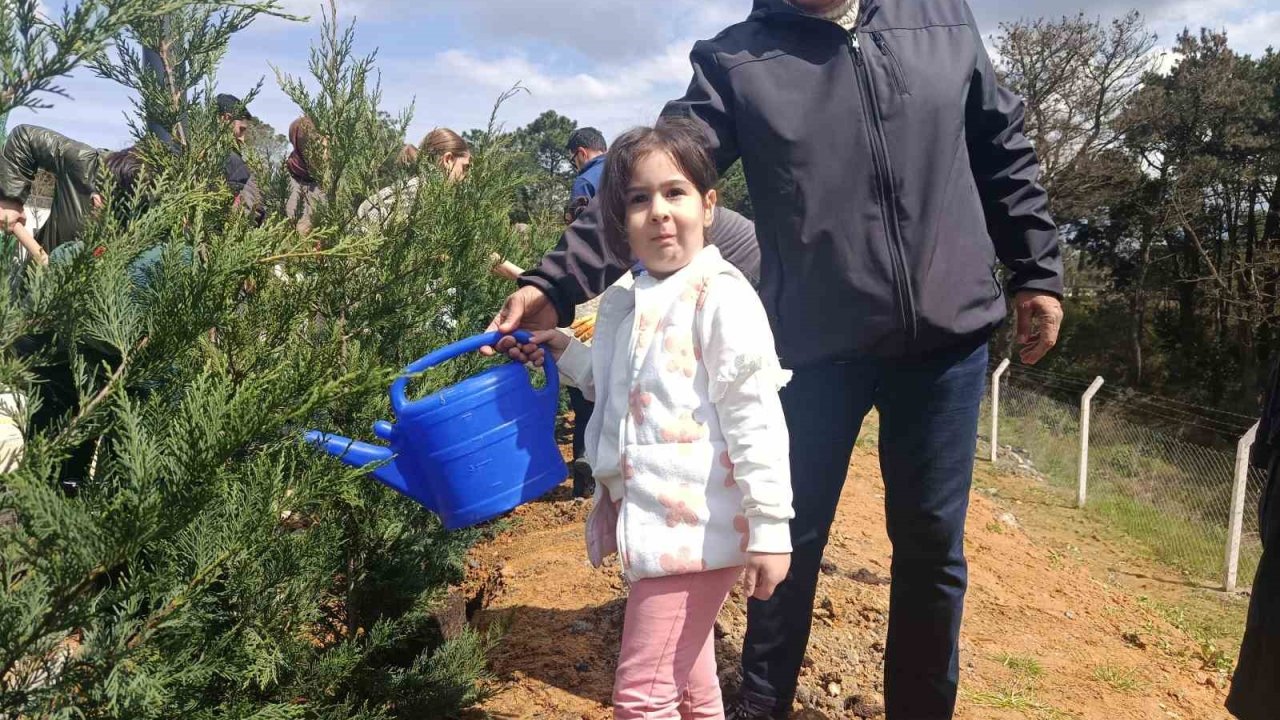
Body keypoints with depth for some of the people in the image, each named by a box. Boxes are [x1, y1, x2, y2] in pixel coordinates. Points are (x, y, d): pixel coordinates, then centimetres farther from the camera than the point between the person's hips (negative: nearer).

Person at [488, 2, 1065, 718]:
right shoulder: (736, 58, -2)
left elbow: (1004, 152, 15)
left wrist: (1039, 270, 11)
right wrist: (554, 284, -24)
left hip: (948, 336, 2)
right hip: (815, 345, -1)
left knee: (932, 540, 12)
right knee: (793, 537, 10)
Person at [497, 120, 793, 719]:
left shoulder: (721, 297, -15)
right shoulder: (627, 304, 10)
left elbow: (755, 420, -17)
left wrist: (770, 528, -17)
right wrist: (563, 351, 12)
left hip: (697, 526, -8)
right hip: (652, 523, 8)